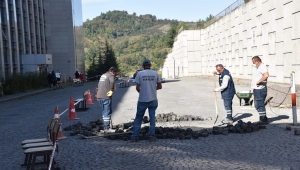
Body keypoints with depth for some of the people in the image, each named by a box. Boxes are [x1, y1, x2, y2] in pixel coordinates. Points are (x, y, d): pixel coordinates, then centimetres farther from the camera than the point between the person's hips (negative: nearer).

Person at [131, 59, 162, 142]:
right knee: (152, 117, 10)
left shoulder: (139, 73, -4)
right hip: (153, 99, 1)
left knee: (138, 117, 8)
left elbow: (137, 87, -5)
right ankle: (151, 136, 9)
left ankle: (134, 136, 8)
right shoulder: (155, 73, 2)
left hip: (142, 100, -1)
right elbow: (159, 86, 6)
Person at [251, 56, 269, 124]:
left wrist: (258, 81, -25)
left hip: (260, 89, -11)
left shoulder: (263, 66, -14)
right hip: (256, 89, 11)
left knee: (259, 105, -6)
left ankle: (263, 120, 2)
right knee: (257, 105, 15)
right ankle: (263, 119, 23)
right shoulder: (257, 67, 18)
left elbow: (266, 75, -32)